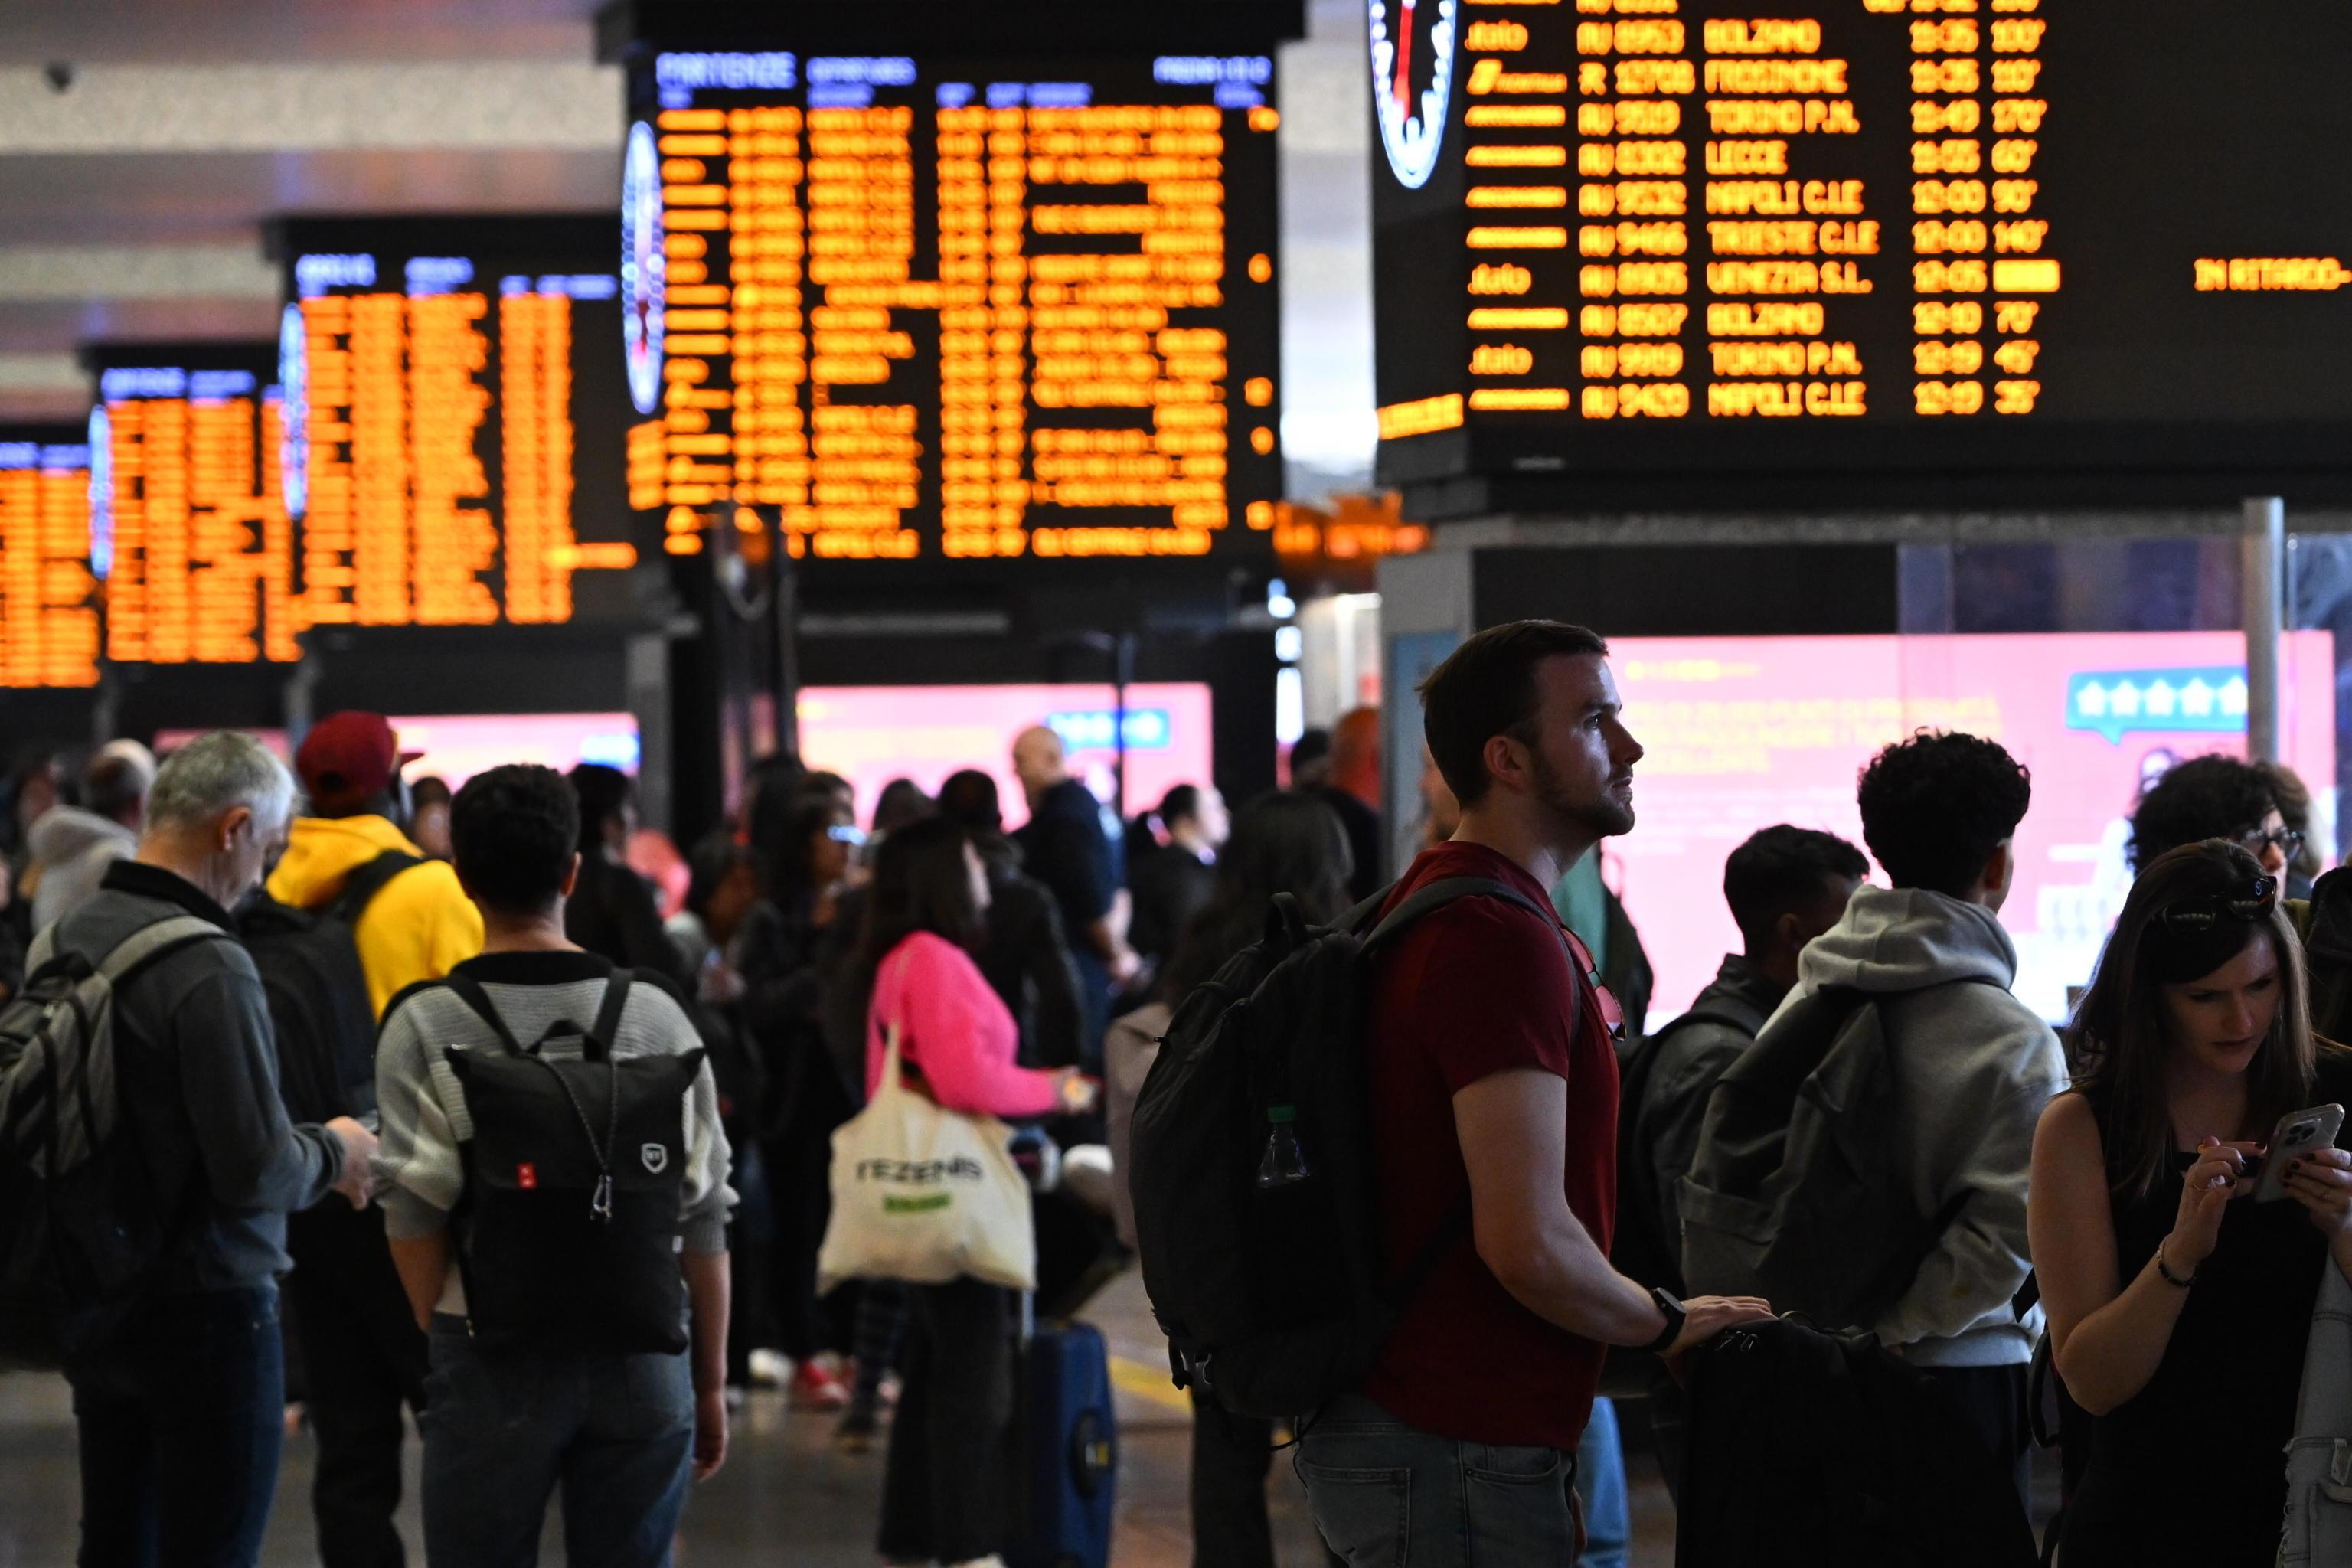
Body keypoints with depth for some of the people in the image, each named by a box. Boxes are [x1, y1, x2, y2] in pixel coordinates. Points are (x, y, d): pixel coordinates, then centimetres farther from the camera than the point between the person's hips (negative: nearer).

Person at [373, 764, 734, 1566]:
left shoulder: (425, 1025, -3)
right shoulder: (654, 1012, 3)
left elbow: (416, 1213, -6)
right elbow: (704, 1213, 5)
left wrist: (440, 1345, 6)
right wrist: (711, 1380, 12)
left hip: (491, 1355, -2)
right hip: (643, 1361, 2)